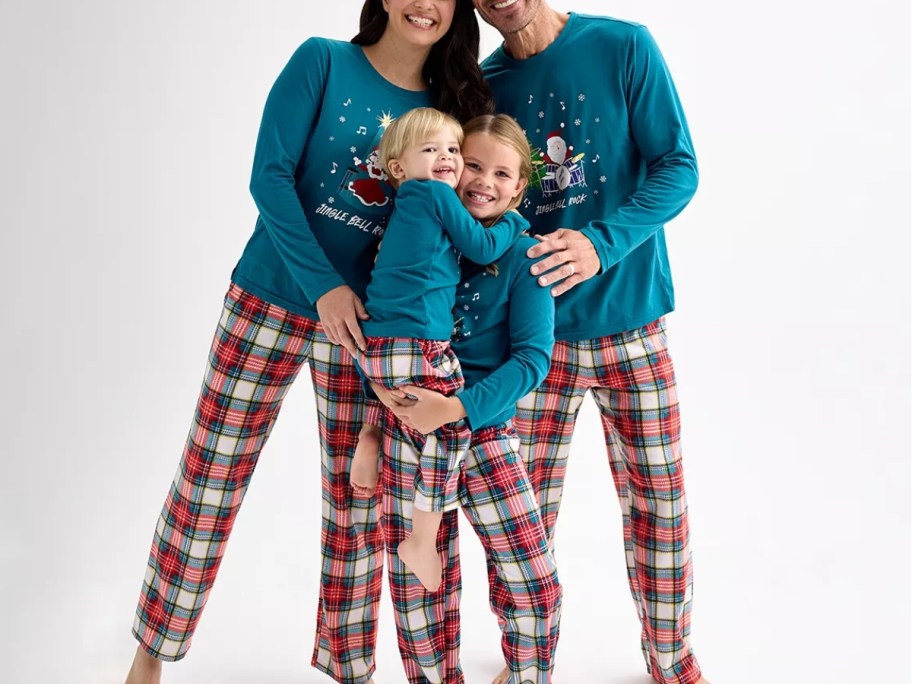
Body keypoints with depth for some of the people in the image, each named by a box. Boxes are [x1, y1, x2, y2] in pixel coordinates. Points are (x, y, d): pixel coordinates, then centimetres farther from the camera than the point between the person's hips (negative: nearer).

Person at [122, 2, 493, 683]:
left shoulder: (449, 106, 5)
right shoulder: (323, 62, -3)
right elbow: (270, 175, -11)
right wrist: (324, 284, -17)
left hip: (361, 322, 3)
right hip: (269, 302, -2)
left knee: (357, 500, 7)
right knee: (209, 482, 5)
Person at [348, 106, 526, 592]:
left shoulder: (409, 204, 21)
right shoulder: (436, 193, -2)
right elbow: (481, 248, 2)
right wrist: (513, 221, 17)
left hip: (374, 344, 9)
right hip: (417, 345, -8)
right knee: (452, 429, 3)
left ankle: (371, 436, 20)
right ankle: (422, 542, 9)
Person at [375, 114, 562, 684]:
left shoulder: (523, 254, -5)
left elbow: (531, 357, -12)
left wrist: (459, 406, -22)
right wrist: (381, 381, -12)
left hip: (487, 431, -2)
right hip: (407, 427, 2)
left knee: (534, 582, 1)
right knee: (416, 582, 12)